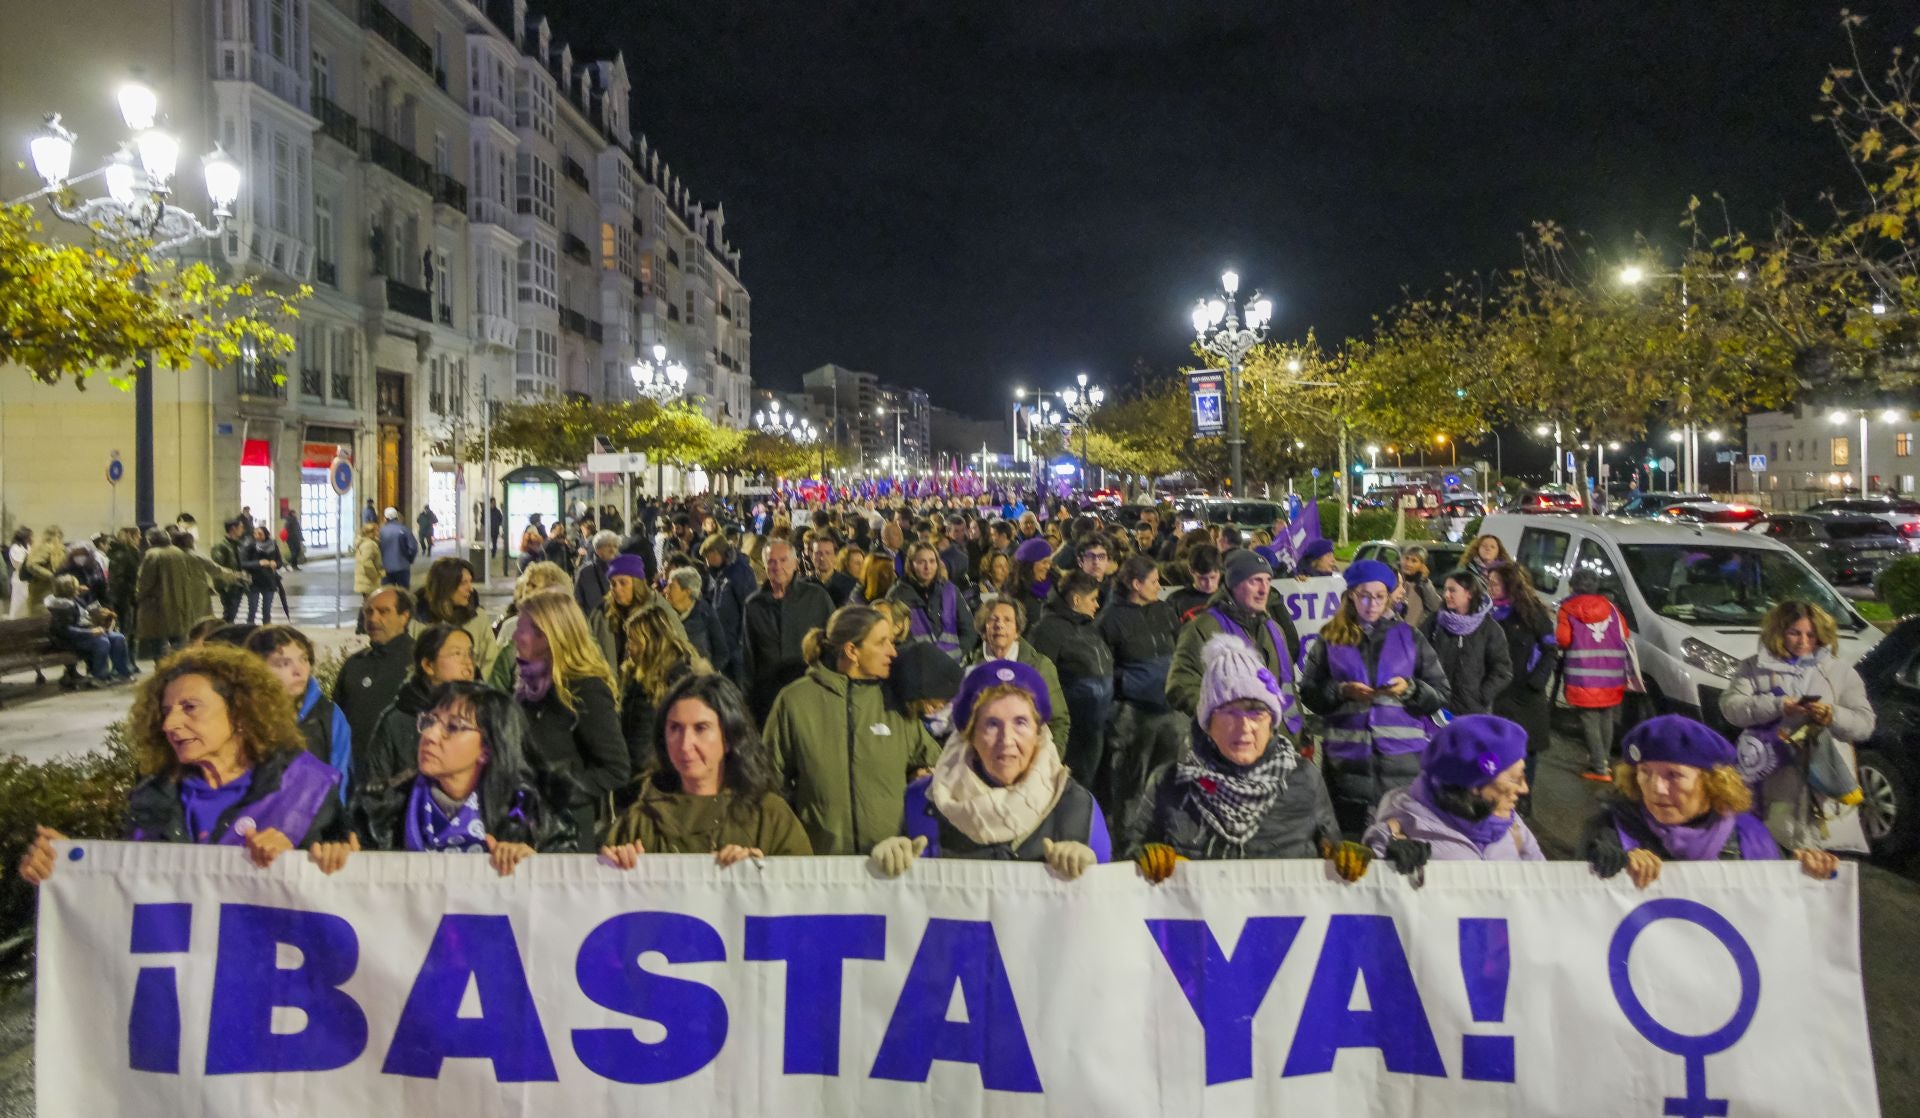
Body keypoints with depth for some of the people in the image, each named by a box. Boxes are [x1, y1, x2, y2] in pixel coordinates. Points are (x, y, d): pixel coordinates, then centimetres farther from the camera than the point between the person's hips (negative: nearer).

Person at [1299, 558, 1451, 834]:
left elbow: (1441, 695, 6)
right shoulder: (1330, 638, 7)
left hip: (1403, 758, 0)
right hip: (1350, 761, 0)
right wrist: (1341, 691, -14)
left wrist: (1410, 689, -13)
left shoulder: (1408, 636, 8)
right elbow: (1308, 693, 3)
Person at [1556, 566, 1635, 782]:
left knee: (1590, 720, -3)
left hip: (1583, 679, -4)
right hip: (1612, 679, 4)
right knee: (1606, 719, 17)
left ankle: (1598, 768, -9)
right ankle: (1602, 760, 27)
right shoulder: (1611, 608, 9)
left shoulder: (1568, 609, -4)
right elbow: (1625, 635, 7)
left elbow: (1562, 640, -11)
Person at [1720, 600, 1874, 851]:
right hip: (1773, 782, -1)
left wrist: (1833, 716, -12)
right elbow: (1731, 706, -1)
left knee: (1827, 848, -9)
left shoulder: (1840, 672, 16)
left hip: (1826, 782, 1)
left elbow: (1865, 723, 9)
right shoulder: (1755, 667, 13)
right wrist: (1779, 706, -14)